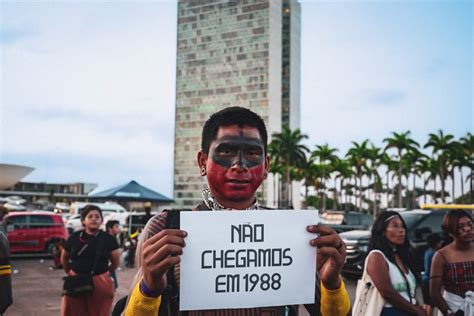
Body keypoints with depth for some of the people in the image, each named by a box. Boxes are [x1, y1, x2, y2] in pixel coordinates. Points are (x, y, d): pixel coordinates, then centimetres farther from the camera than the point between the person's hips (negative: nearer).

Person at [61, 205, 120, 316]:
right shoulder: (75, 238, 0)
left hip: (100, 284, -1)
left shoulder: (108, 239, -3)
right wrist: (69, 272, 13)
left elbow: (116, 262, 5)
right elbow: (64, 258, 16)